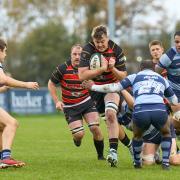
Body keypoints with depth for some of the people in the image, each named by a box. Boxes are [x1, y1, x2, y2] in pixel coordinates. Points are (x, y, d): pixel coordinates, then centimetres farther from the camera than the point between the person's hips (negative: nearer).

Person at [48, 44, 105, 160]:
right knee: (79, 134, -12)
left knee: (95, 127, -15)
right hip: (70, 106, -1)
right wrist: (57, 101, -5)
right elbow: (51, 84, 1)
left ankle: (101, 155, 5)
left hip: (87, 102, 1)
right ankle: (76, 138, 29)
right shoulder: (63, 69, -13)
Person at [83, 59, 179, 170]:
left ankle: (137, 163, 40)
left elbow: (114, 88, 18)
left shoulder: (135, 77, 23)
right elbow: (175, 101, 38)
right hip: (159, 111, 0)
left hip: (140, 112, 0)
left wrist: (94, 87, 30)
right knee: (166, 133, 32)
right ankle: (166, 163, 21)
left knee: (137, 135, 33)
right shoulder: (162, 79, 29)